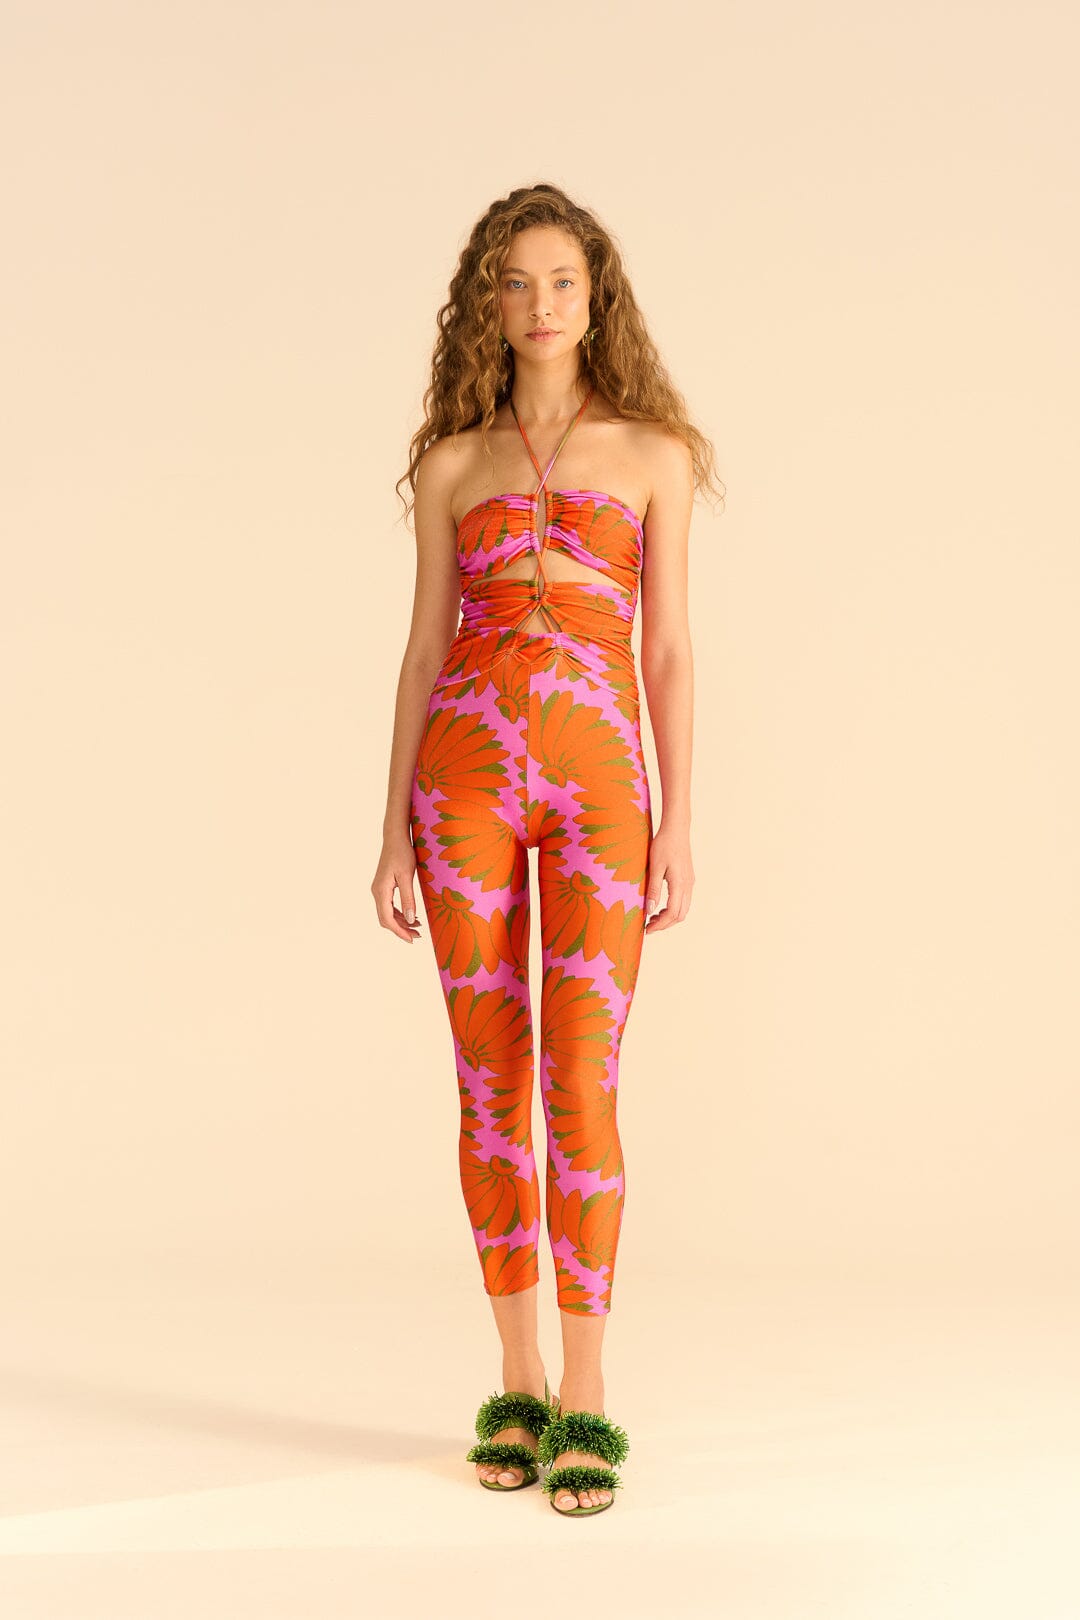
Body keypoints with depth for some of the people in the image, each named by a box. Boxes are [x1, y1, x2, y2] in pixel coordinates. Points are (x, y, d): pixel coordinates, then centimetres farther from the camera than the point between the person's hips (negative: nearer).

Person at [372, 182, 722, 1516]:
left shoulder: (651, 453, 9)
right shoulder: (452, 466, 11)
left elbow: (668, 651, 5)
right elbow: (425, 650, 10)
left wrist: (678, 827, -3)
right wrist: (394, 833, 4)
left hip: (598, 780, -1)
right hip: (468, 770, 1)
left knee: (579, 1090, -7)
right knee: (489, 1088, 2)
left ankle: (584, 1397, 1)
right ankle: (518, 1383, 13)